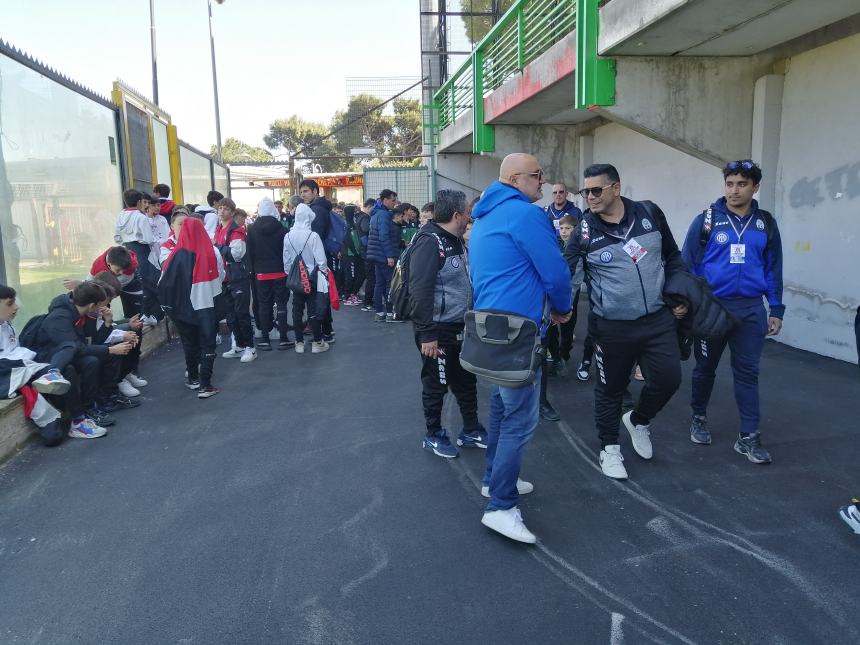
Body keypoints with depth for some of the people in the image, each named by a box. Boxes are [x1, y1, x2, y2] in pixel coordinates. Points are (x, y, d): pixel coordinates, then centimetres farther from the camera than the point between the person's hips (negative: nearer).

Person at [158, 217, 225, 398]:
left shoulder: (176, 255, -8)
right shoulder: (212, 252, -11)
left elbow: (164, 282, -4)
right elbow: (221, 277, 0)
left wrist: (168, 305, 10)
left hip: (184, 306, 2)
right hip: (207, 306, -2)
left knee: (189, 342, 19)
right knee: (207, 343, 6)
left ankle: (193, 378, 31)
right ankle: (205, 385, 1)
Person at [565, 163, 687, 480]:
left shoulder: (649, 213, -1)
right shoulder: (584, 231, -8)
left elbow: (672, 257, 12)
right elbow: (567, 275, -9)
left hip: (658, 320, 2)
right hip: (612, 327, -2)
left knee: (668, 379, 3)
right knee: (610, 388, 9)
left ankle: (638, 421, 34)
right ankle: (609, 448, 30)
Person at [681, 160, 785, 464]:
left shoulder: (766, 223, 5)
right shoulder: (707, 219, -4)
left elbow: (773, 268, 9)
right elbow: (688, 264, -3)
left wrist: (776, 309, 7)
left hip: (751, 309, 2)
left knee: (747, 372, 3)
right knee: (706, 368, 12)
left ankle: (749, 437, 9)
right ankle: (699, 419, 31)